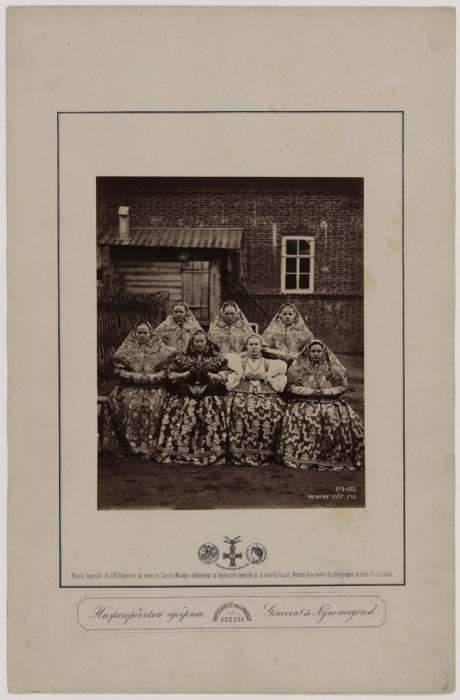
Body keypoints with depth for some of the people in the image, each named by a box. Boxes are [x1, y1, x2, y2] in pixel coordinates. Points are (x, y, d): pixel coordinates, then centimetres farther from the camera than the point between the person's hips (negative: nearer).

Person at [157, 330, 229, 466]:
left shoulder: (217, 358, 13)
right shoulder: (182, 357, 15)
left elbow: (226, 376, 5)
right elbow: (169, 374, 8)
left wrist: (209, 375, -7)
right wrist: (187, 374, -4)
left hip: (209, 393, -1)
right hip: (185, 393, 1)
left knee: (211, 414, -26)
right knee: (181, 414, -24)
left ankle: (210, 453, -22)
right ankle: (178, 451, -20)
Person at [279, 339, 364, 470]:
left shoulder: (332, 366, 13)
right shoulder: (299, 366, 10)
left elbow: (342, 386, 8)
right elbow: (291, 386, 2)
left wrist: (325, 392, -7)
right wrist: (311, 391, -8)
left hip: (330, 401, 1)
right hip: (304, 402, -1)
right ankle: (302, 455, -25)